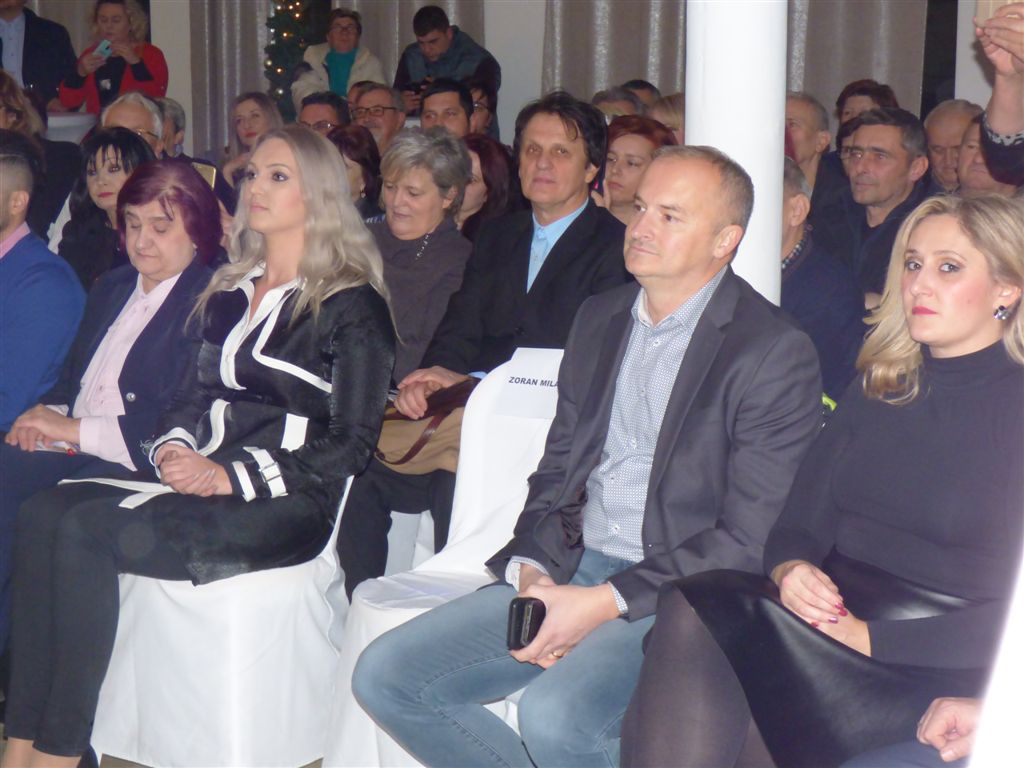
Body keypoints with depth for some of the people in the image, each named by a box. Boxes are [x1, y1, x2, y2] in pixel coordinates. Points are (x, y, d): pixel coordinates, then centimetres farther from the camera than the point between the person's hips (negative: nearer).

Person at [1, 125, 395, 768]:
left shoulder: (352, 305, -2)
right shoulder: (232, 291, 20)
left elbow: (350, 445, -8)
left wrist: (232, 476, -15)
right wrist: (175, 446, -1)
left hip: (284, 506, -7)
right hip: (201, 481, 7)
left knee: (88, 530, -26)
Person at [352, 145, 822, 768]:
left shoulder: (777, 353, -9)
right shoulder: (600, 319, 14)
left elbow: (750, 540, -13)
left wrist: (604, 602, -18)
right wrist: (532, 571, -3)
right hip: (570, 570, 7)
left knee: (555, 715, -33)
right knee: (385, 677, -7)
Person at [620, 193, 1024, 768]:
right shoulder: (879, 391, 17)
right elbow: (802, 521, 14)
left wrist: (868, 637, -18)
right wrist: (790, 570, -11)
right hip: (836, 616, 6)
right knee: (697, 608, -28)